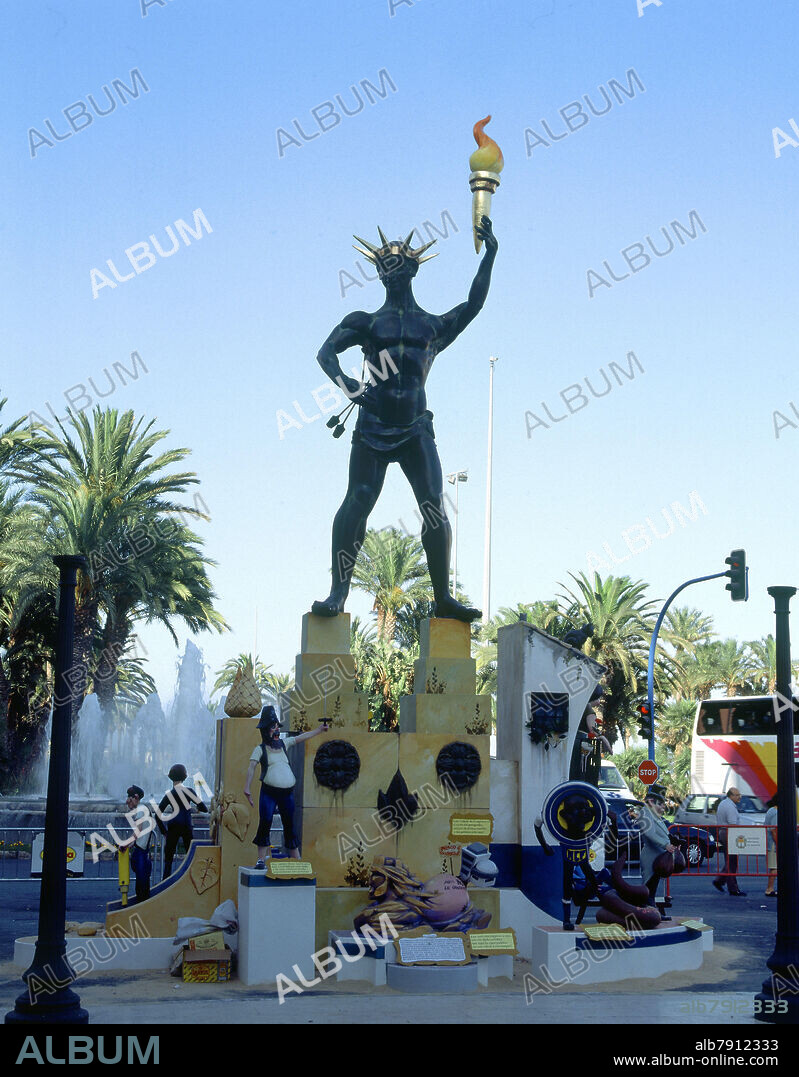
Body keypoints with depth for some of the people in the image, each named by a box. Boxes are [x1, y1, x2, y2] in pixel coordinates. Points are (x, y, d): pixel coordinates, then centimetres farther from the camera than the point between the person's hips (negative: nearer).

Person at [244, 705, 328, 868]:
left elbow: (301, 738, 25)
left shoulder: (283, 744, 16)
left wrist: (319, 730, 30)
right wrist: (247, 787, -17)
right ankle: (261, 859, -5)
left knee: (289, 825, 9)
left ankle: (296, 860, 14)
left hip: (287, 793, 4)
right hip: (269, 792, -4)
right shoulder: (260, 749, 2)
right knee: (265, 823, -12)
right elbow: (251, 767, -6)